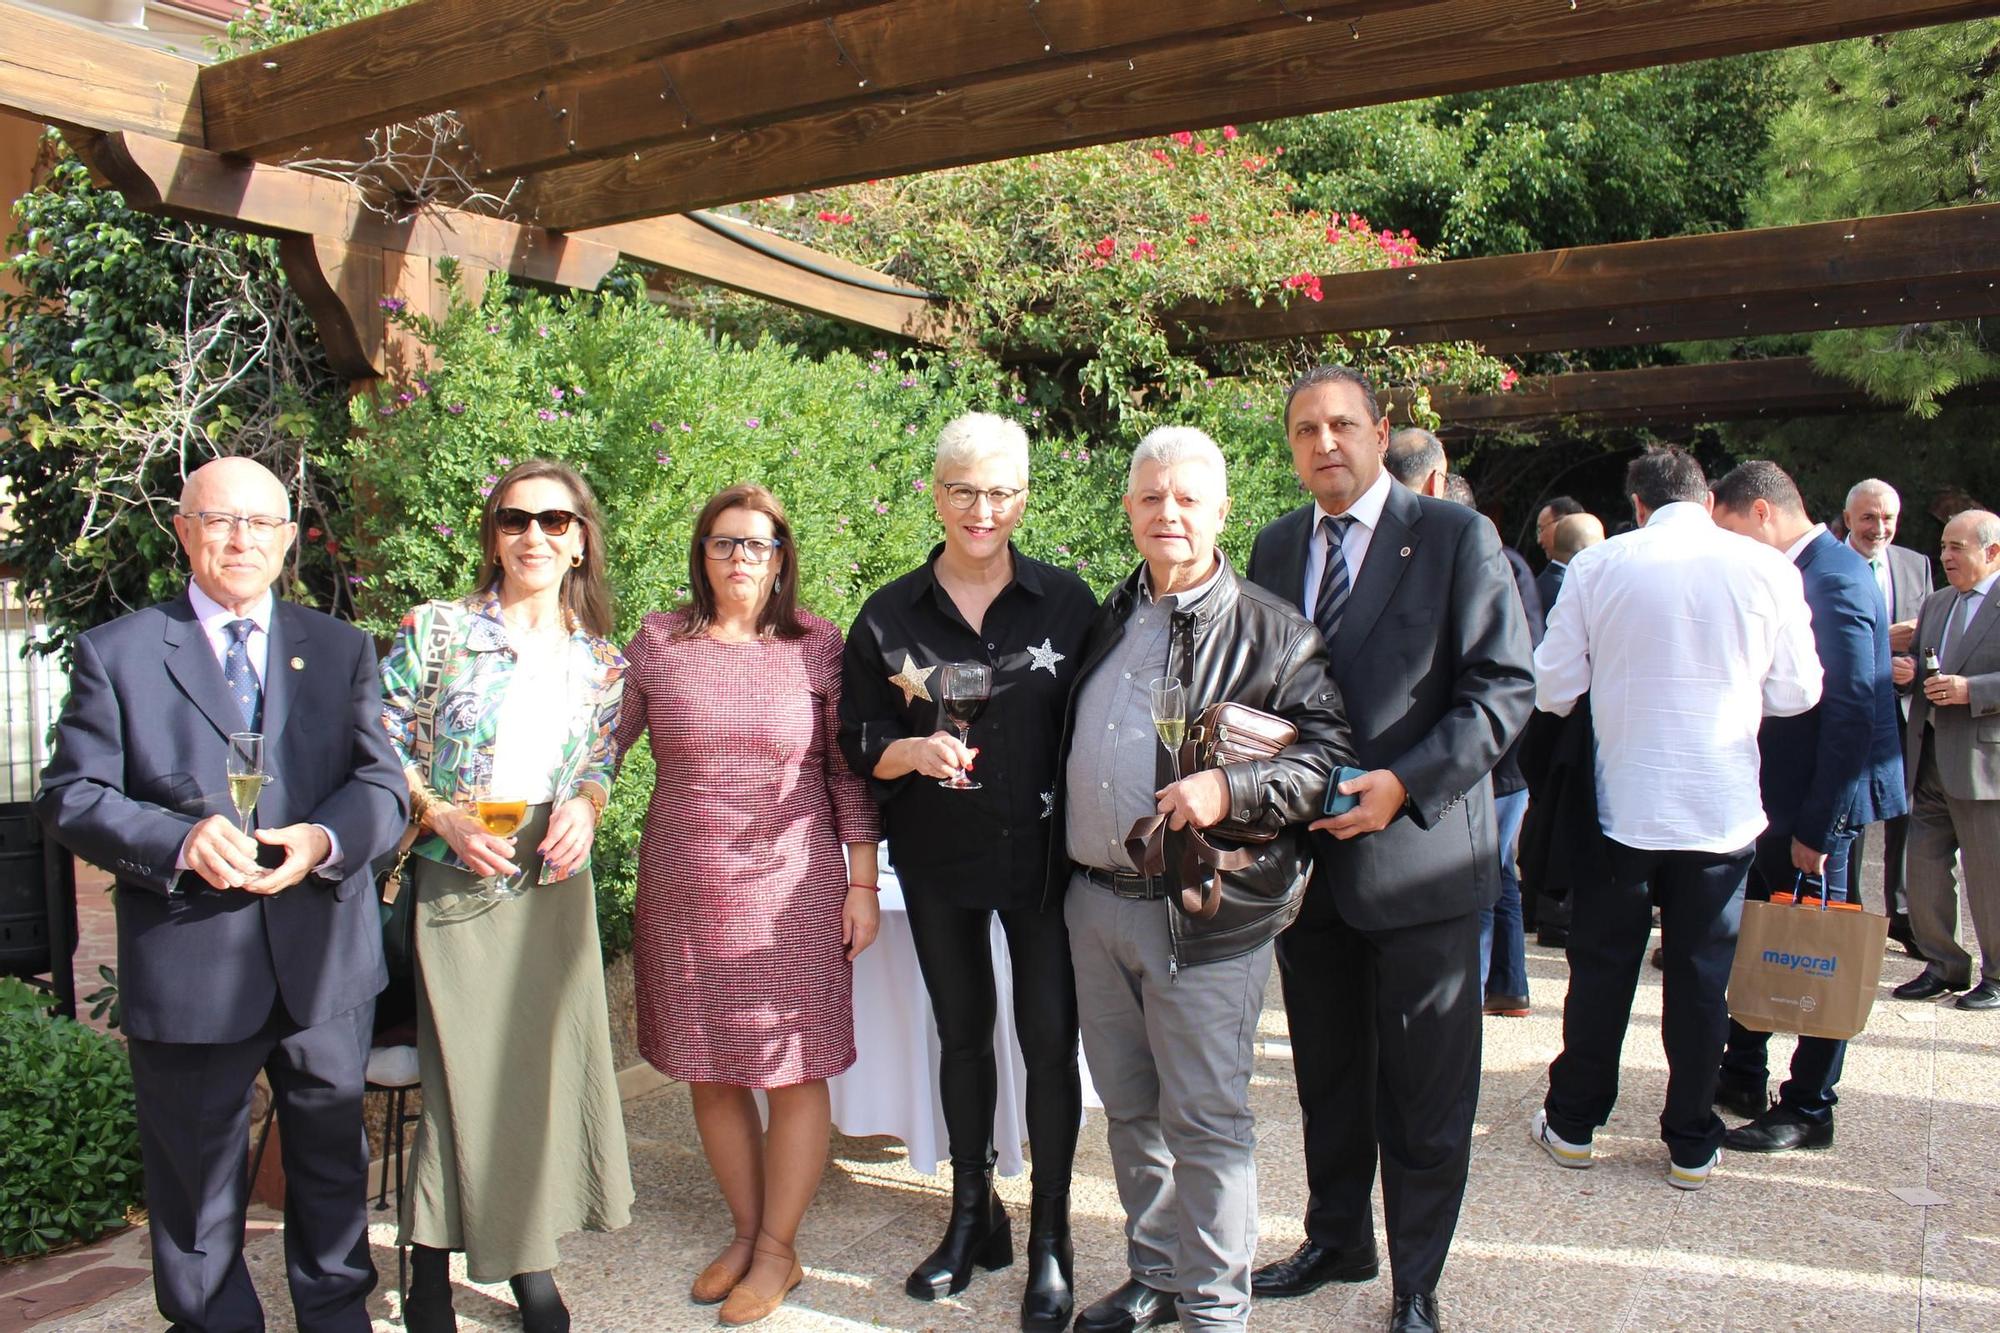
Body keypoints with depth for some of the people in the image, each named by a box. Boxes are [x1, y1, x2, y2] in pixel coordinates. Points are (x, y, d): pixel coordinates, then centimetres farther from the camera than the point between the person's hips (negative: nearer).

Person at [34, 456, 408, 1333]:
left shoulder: (341, 650, 8)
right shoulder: (116, 652, 1)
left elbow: (383, 785, 2)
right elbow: (69, 798, -3)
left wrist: (323, 840, -19)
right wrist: (179, 842, -21)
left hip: (325, 961, 2)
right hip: (189, 972, -2)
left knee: (332, 1162, 18)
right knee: (196, 1182, 13)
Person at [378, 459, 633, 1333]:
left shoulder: (601, 662, 7)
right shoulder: (437, 628, -3)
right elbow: (380, 749, -2)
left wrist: (584, 805, -7)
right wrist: (444, 817, -15)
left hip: (555, 884, 3)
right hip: (455, 883, -3)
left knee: (552, 1066, 5)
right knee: (463, 1072, -1)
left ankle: (529, 1260, 25)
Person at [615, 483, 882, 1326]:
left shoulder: (817, 646, -1)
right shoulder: (658, 642, 4)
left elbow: (848, 770, 1)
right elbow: (602, 745, 9)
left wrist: (862, 883, -1)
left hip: (790, 892, -2)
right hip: (684, 893, 2)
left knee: (793, 1074, 4)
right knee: (709, 1074, 12)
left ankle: (778, 1249, 22)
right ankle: (745, 1232, 31)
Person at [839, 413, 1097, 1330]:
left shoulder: (1067, 602, -3)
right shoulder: (890, 616, -1)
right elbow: (859, 740, -1)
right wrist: (914, 751, -21)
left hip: (1046, 854, -2)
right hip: (939, 864, 2)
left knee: (1049, 1039, 1)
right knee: (961, 1032, 16)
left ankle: (1050, 1238, 19)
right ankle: (972, 1213, 34)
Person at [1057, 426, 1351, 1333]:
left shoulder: (1268, 631, -7)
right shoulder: (1109, 619, 12)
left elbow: (1329, 755, -11)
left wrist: (1231, 790, -25)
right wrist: (1062, 866, 14)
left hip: (1203, 910, -6)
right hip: (1095, 902, 6)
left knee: (1204, 1120, 4)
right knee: (1129, 1111, 18)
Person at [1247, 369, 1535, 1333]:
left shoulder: (1455, 537, -6)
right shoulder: (1274, 547, 9)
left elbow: (1505, 684, -11)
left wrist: (1405, 783, -19)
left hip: (1417, 851, -4)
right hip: (1306, 851, 5)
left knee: (1423, 1091, 7)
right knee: (1326, 1074, 18)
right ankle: (1336, 1242, 37)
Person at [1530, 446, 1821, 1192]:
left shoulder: (1599, 565, -6)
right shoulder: (1768, 569, -4)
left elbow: (1553, 688, -4)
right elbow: (1797, 692, 2)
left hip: (1622, 802, 0)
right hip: (1722, 807, 1)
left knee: (1602, 968, 12)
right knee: (1702, 976, 11)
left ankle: (1573, 1125, 24)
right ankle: (1691, 1146, 21)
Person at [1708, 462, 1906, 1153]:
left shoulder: (1834, 579, -19)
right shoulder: (1796, 573, 9)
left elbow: (1853, 710, -23)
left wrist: (1816, 825, -22)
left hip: (1821, 801, -9)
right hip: (1779, 793, 9)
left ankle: (1807, 1112, 16)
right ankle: (1742, 1078, 31)